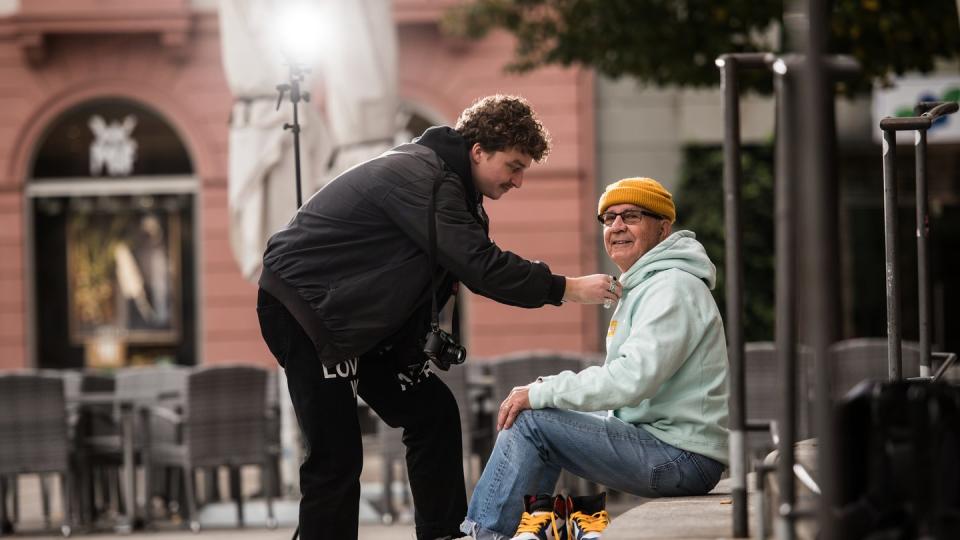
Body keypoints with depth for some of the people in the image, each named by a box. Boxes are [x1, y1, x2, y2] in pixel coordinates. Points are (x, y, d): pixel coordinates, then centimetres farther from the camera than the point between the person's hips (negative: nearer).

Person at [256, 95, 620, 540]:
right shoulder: (419, 178, -23)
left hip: (359, 317, 10)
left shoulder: (447, 183, 9)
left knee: (432, 413, 8)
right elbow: (481, 267, -28)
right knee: (336, 456, -14)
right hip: (302, 307, -10)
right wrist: (567, 288, -23)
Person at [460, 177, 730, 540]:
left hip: (682, 459, -10)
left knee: (530, 421, -14)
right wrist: (548, 391, 3)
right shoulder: (642, 287, 21)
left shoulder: (672, 288, -13)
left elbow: (634, 378, -25)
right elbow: (631, 382, 19)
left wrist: (542, 393, -18)